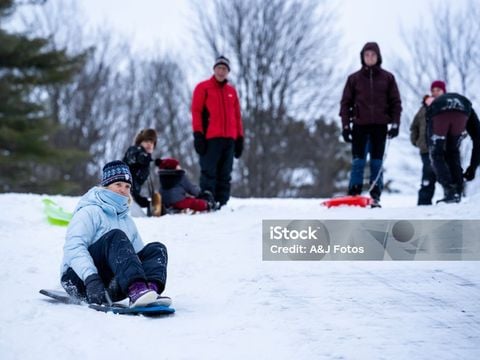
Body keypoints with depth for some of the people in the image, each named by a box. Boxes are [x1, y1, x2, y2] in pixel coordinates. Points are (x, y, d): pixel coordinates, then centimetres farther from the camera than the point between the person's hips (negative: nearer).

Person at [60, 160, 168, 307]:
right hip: (80, 278, -6)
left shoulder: (127, 220, 25)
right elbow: (74, 248, -16)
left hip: (110, 286, 6)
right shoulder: (90, 212, 0)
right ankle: (136, 289, -56)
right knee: (116, 236, -30)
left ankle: (151, 288, -45)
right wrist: (91, 279, -33)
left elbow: (139, 254, 19)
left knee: (156, 249, -12)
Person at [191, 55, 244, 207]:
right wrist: (198, 135, -10)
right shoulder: (203, 88, 5)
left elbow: (237, 115, 19)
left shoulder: (231, 91, 18)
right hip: (210, 139, -5)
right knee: (209, 173, -7)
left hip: (229, 139, 5)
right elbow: (196, 111, -1)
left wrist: (240, 138, 12)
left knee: (225, 176, 5)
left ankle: (222, 204, 8)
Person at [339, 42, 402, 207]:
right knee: (358, 162, -4)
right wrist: (345, 125, -2)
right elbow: (345, 102, 5)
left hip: (380, 125, 0)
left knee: (377, 163, 4)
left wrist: (395, 123, -3)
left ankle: (375, 196, 7)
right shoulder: (354, 78, 5)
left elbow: (395, 102, 6)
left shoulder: (387, 78, 6)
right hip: (360, 125, 0)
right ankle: (354, 195, -3)